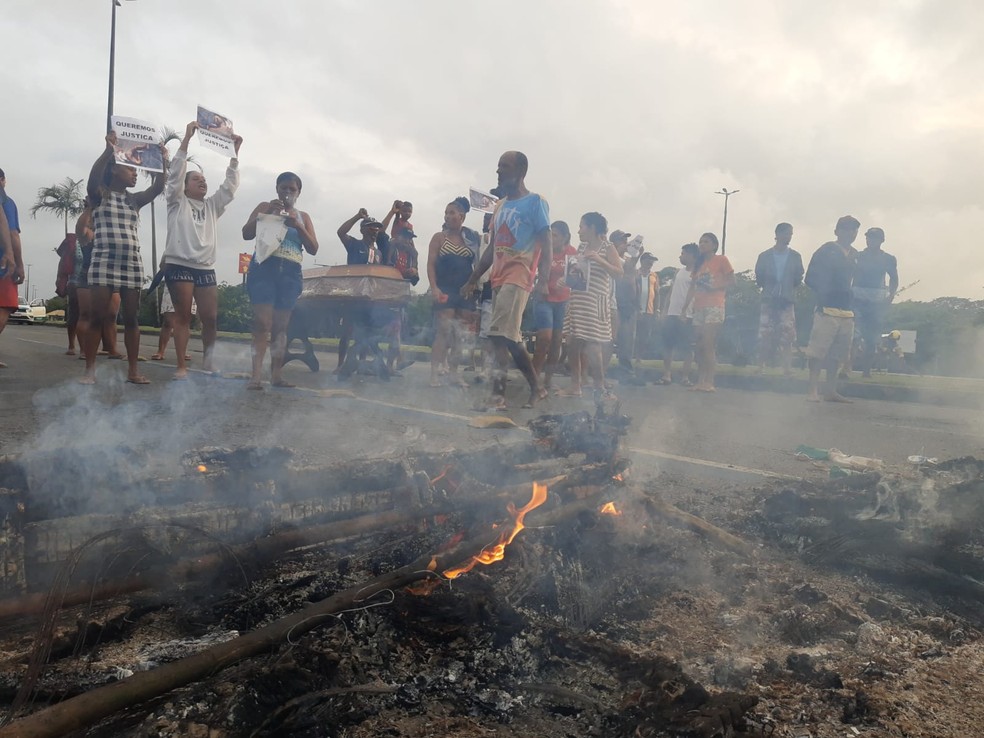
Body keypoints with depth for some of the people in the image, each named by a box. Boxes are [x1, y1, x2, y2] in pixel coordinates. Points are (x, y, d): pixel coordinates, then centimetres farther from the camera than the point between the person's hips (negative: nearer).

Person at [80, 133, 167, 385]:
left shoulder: (135, 200, 17)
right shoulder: (100, 194, 5)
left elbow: (157, 188, 3)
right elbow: (93, 178, -16)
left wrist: (163, 162, -8)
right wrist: (108, 149, -26)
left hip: (132, 264, 4)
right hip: (104, 262, -4)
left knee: (131, 317, 3)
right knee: (97, 316, -6)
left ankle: (133, 370, 6)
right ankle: (89, 370, -1)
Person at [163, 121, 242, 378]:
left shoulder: (212, 206, 20)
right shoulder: (177, 202, 8)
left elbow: (230, 185, 12)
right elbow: (175, 173, -4)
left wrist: (235, 154, 4)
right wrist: (187, 138, -10)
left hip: (206, 268, 4)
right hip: (179, 265, -4)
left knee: (211, 318, -1)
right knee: (183, 316, -5)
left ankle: (208, 362, 13)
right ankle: (181, 366, -2)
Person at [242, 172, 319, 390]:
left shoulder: (303, 217, 17)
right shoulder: (265, 207, 12)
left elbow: (313, 249, 6)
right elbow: (246, 234, 0)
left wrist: (297, 225, -8)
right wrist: (266, 213, -10)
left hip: (290, 273, 3)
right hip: (264, 267, -3)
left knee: (281, 326, 3)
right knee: (262, 323, -13)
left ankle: (276, 374, 6)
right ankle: (256, 375, -18)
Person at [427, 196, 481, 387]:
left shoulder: (472, 238, 9)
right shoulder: (439, 237, 5)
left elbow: (478, 264, 8)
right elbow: (431, 264, -2)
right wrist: (434, 287, -15)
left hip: (466, 290, 3)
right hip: (445, 290, -3)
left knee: (461, 334, 2)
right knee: (444, 331, -11)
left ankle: (453, 373, 11)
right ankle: (435, 372, -8)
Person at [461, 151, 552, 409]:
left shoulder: (535, 202, -1)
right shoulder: (500, 206, 22)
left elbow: (546, 244, -7)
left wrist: (544, 279, -20)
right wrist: (473, 280, 23)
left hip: (519, 276, -8)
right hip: (499, 278, 8)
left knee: (500, 334, -17)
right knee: (508, 337, 6)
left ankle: (499, 393, -9)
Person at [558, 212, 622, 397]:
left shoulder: (608, 247, -1)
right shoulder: (582, 247, 16)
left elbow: (618, 273, -10)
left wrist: (598, 259, -19)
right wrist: (570, 273, 7)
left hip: (595, 302, -6)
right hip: (577, 300, 6)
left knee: (592, 346, -10)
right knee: (573, 343, 4)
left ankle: (600, 388, 0)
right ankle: (575, 386, 12)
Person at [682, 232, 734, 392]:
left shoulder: (721, 259, 2)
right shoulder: (699, 263, 19)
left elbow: (731, 280, -3)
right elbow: (693, 287, 16)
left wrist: (714, 288, -17)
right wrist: (684, 307, 8)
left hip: (715, 307, -6)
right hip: (699, 307, 6)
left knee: (708, 344, -13)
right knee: (700, 345, 3)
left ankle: (709, 382, -12)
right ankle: (700, 381, 5)